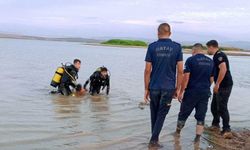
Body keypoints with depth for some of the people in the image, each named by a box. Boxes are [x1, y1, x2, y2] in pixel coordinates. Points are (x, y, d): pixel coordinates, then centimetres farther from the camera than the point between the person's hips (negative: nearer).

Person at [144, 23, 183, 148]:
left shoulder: (152, 47, -2)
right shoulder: (177, 47, -1)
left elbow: (147, 70, -4)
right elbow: (180, 70, -3)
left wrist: (146, 89, 3)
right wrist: (178, 88, 6)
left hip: (154, 87, 1)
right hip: (169, 87, -1)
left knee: (154, 114, 15)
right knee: (161, 115, 6)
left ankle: (154, 139, 25)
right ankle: (153, 140, 1)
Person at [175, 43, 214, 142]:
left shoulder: (191, 60, -8)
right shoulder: (210, 61, 8)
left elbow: (186, 77, -13)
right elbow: (211, 79, 12)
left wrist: (181, 92, -9)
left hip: (191, 92, -4)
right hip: (205, 93, 4)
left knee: (184, 113, 12)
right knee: (201, 116, 9)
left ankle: (177, 132, 27)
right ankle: (198, 137, 9)